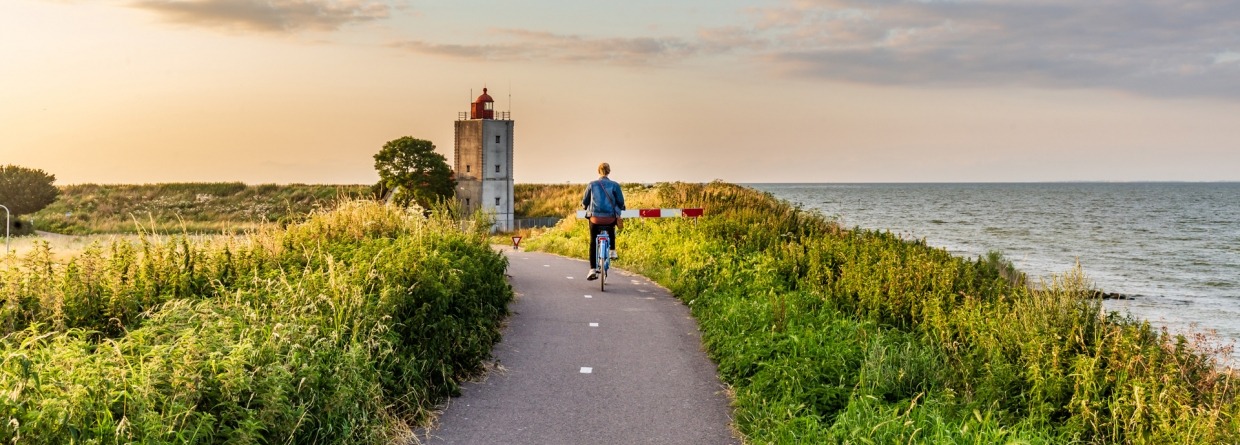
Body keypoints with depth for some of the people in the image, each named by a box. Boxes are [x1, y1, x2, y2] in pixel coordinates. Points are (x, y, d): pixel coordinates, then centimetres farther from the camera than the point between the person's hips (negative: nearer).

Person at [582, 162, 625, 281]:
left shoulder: (592, 184, 0)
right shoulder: (614, 185, -3)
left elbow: (584, 201, 7)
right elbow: (621, 202, -1)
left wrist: (587, 207, 30)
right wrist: (619, 210, 22)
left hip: (595, 217, 0)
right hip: (610, 218, 0)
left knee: (593, 243, 11)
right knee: (611, 231, 37)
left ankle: (593, 270, 2)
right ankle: (612, 251, 28)